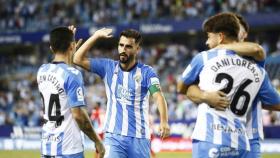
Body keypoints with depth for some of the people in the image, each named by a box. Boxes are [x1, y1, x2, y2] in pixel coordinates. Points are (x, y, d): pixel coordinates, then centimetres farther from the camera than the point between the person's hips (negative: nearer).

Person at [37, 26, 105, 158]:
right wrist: (97, 141, -7)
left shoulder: (42, 71, 7)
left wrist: (66, 39, 34)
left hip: (46, 146, 8)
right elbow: (79, 115, -17)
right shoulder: (72, 74, -14)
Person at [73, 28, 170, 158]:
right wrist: (96, 35, -5)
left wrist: (164, 122, -35)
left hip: (139, 138, 0)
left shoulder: (146, 72, -2)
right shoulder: (108, 67, 5)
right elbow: (78, 59, -2)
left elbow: (158, 96, -17)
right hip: (113, 137, 0)